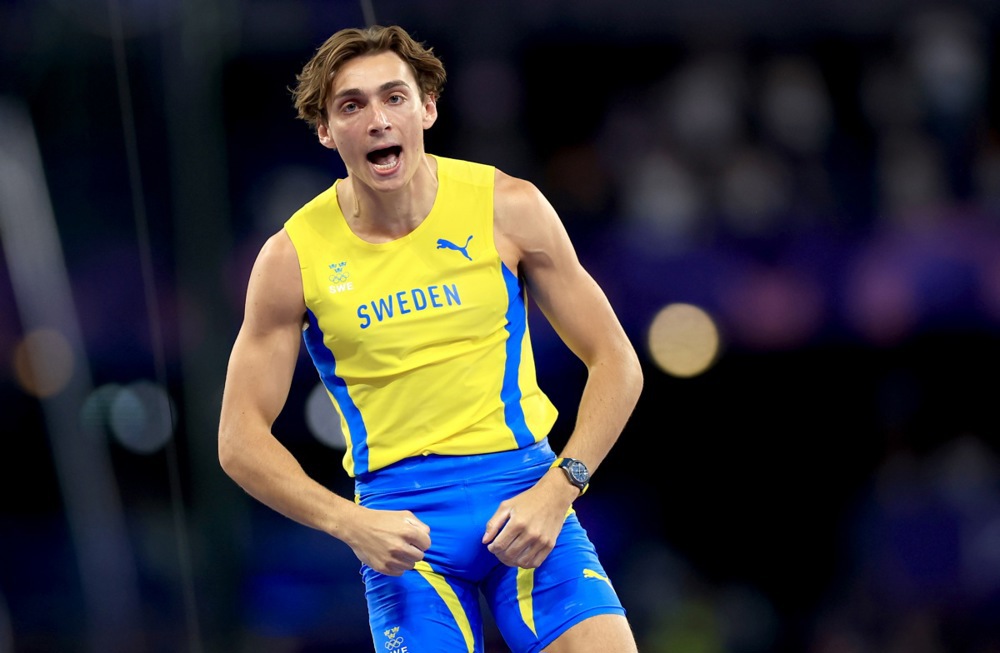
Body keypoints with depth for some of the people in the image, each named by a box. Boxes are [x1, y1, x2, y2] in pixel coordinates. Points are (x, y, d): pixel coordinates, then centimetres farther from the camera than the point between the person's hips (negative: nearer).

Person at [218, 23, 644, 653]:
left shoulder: (508, 209, -1)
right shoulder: (294, 257, -3)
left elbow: (615, 362, 4)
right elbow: (241, 440, 1)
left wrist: (557, 490, -10)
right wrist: (351, 523, -13)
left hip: (525, 488, 0)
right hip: (398, 517, 0)